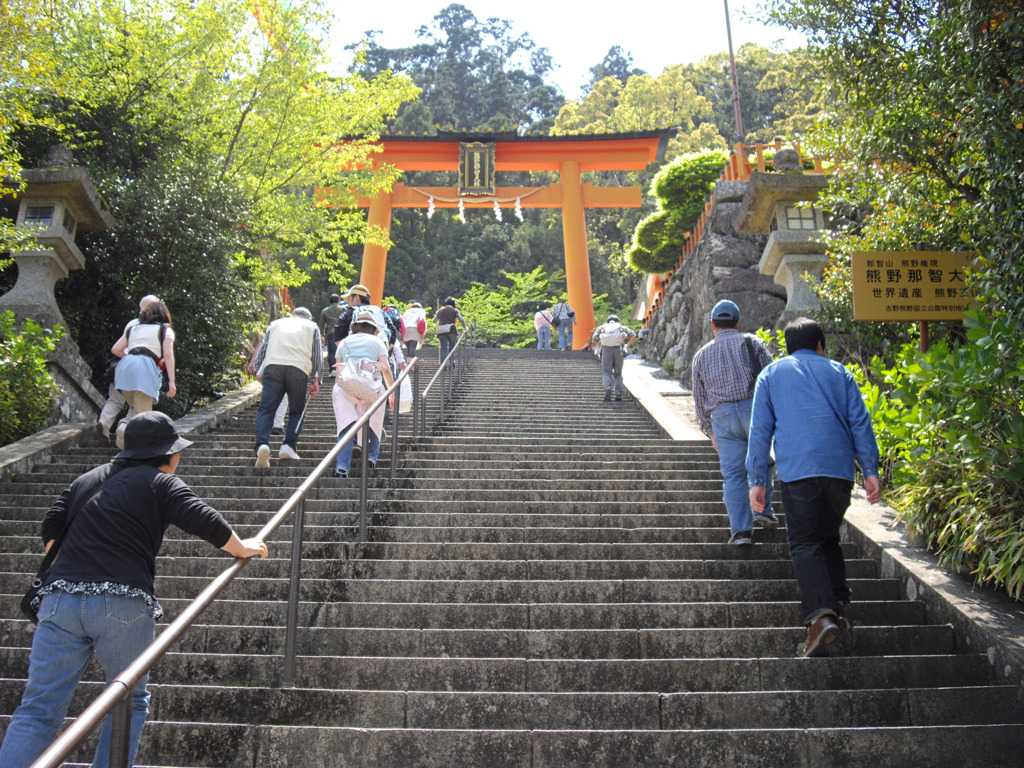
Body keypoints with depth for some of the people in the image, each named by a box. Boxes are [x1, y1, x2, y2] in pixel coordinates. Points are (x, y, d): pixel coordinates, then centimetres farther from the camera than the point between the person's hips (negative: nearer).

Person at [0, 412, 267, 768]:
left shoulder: (86, 480, 23)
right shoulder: (162, 483, 5)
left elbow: (52, 528, 18)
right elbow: (204, 520, -3)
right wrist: (241, 548, 12)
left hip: (60, 600, 5)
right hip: (123, 604, -4)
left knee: (38, 709, 3)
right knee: (129, 701, 14)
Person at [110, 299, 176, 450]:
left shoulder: (133, 327, 28)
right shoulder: (165, 330, 16)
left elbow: (115, 349, 21)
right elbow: (168, 355, 2)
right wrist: (171, 381, -3)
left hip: (125, 365, 4)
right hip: (145, 368, -4)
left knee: (134, 408, 21)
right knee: (143, 413, -1)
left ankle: (124, 424, -8)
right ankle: (126, 429, -30)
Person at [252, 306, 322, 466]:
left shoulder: (276, 324, 31)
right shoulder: (312, 327, 26)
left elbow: (263, 348, 20)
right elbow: (317, 357, 17)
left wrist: (258, 372, 20)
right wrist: (315, 380, 18)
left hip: (272, 366, 1)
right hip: (298, 369, -1)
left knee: (266, 409, -3)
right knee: (297, 411, 12)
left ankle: (262, 444, -23)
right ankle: (289, 445, -5)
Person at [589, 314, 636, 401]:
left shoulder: (602, 327, 23)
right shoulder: (621, 327, 23)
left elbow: (594, 340, 9)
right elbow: (633, 334, 7)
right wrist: (627, 346, 12)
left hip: (606, 350, -1)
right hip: (618, 350, 1)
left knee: (606, 373, -1)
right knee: (618, 374, 13)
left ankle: (608, 388, -29)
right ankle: (618, 394, -4)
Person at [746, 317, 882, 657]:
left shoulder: (770, 374, 16)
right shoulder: (838, 372, 19)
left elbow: (759, 431, 10)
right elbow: (860, 423, 9)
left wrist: (758, 481, 9)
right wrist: (871, 471, 8)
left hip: (797, 470, -2)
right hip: (840, 467, 2)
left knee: (805, 544, -4)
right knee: (828, 537, 19)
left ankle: (821, 614, -22)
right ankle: (839, 602, 7)